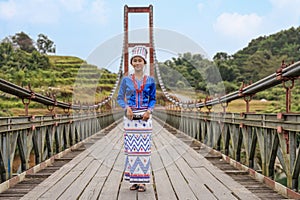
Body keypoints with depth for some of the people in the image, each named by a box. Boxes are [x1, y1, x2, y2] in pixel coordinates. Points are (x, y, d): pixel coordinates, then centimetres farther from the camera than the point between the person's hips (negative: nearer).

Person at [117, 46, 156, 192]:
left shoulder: (150, 80, 6)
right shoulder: (126, 80, 5)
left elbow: (153, 99, 11)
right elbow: (120, 98, 8)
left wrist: (149, 110, -7)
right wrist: (126, 107, -10)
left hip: (145, 118, 0)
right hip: (130, 118, 0)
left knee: (144, 149, -2)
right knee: (131, 148, 0)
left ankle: (142, 181, 5)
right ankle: (133, 180, 11)